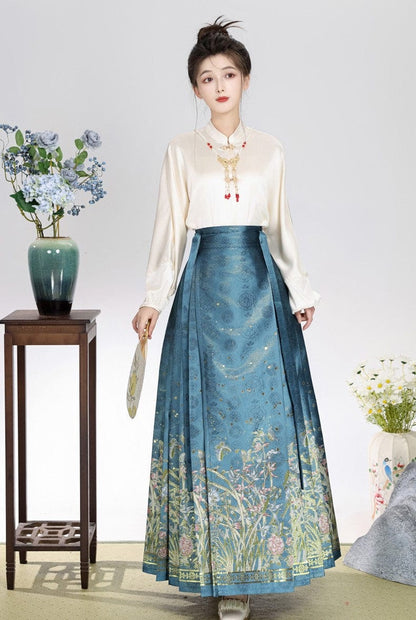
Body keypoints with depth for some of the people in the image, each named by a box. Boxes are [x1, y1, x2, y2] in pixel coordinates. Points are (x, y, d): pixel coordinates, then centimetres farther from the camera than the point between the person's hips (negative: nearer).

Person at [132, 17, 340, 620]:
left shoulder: (269, 150, 10)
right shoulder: (181, 151, 6)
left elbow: (280, 227, 14)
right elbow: (170, 230, 5)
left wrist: (299, 291, 10)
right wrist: (153, 298, -3)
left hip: (261, 289, 1)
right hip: (205, 288, -1)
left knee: (265, 414, -1)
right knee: (208, 414, -1)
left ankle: (252, 557, 11)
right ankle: (212, 556, 10)